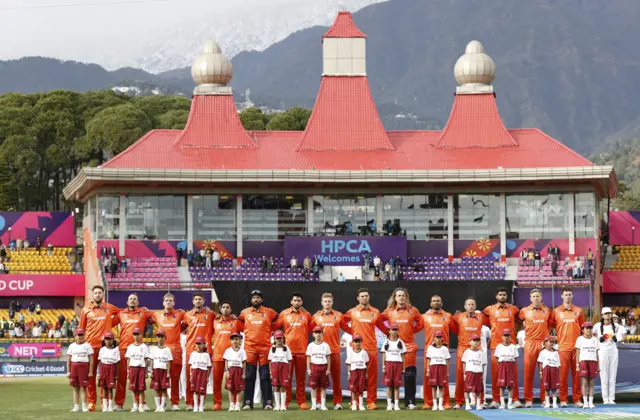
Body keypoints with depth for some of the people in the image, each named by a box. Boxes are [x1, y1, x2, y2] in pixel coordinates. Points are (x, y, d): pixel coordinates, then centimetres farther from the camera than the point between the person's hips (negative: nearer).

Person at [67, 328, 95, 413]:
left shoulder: (87, 345, 4)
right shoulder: (72, 346, 11)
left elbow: (91, 359, 1)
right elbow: (68, 359, 11)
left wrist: (91, 371, -5)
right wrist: (68, 371, 5)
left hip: (84, 366, -3)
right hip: (74, 366, 3)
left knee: (83, 387, -4)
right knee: (75, 387, 4)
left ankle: (84, 406, 1)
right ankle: (76, 406, 8)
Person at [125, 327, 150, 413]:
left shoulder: (144, 347, 3)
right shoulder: (130, 347, 9)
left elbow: (146, 360, 3)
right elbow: (128, 360, 10)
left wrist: (146, 371, -1)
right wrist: (128, 371, 5)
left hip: (141, 368, -2)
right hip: (132, 367, 2)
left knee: (141, 388, -3)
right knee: (133, 388, 2)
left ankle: (141, 406, 0)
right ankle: (135, 405, 8)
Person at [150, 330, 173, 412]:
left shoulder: (167, 349, 4)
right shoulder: (154, 349, 8)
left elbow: (168, 362, 2)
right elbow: (152, 361, 8)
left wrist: (168, 372, -5)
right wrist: (151, 371, 1)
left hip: (164, 370, -1)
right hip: (156, 370, 1)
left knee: (164, 389, -4)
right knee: (157, 389, 1)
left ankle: (162, 407, -1)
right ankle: (158, 407, 6)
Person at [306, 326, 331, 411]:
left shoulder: (325, 345, 5)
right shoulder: (310, 345, 4)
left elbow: (328, 358, 6)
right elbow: (308, 358, 5)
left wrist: (328, 369, 0)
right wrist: (308, 369, -2)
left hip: (323, 366, 0)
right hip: (314, 366, 0)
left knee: (323, 386, 2)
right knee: (313, 386, 0)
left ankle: (323, 404, 6)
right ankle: (314, 404, 5)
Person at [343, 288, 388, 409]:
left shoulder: (375, 312, 10)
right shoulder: (352, 312, 5)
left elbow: (382, 327, 17)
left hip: (372, 348, 1)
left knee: (372, 376, 0)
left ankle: (371, 402, 3)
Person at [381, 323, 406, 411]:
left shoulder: (400, 342, 9)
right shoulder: (386, 342, 8)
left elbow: (403, 356, 8)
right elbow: (384, 355, 7)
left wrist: (403, 368, 2)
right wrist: (383, 367, -2)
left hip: (398, 364, 0)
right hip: (389, 363, 0)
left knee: (397, 385, -2)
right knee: (389, 385, -1)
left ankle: (396, 405, 0)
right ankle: (389, 404, 3)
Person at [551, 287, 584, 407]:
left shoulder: (578, 311, 11)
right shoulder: (556, 311, 5)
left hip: (577, 346, 1)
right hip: (563, 347, -1)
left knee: (576, 373, 1)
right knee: (563, 373, -3)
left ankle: (577, 399, 5)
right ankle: (563, 399, 2)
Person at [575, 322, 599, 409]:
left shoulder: (595, 340, 13)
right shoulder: (580, 339, 5)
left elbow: (597, 354, 14)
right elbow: (577, 353, 4)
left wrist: (598, 366, 10)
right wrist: (577, 365, -3)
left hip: (593, 362, 2)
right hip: (583, 361, -2)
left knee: (591, 382, 2)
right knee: (584, 382, -5)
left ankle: (591, 402, 3)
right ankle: (585, 402, -3)